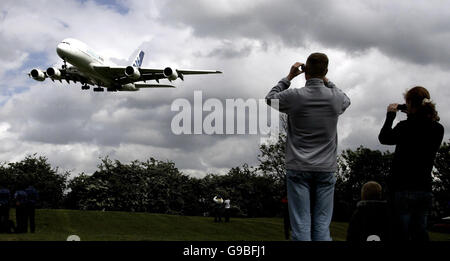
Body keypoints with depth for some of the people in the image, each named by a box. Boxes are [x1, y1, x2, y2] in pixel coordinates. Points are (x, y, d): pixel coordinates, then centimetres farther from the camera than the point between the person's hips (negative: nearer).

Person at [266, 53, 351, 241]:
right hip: (326, 169, 2)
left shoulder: (295, 97, -8)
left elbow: (271, 98, 14)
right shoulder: (336, 98, -2)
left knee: (301, 225, -1)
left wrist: (289, 77, 18)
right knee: (322, 225, 4)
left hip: (299, 169, -2)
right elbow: (346, 100, 25)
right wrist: (326, 81, 22)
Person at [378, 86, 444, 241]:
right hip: (425, 189, 6)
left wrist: (390, 116, 8)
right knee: (420, 234, 12)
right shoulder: (438, 129, 3)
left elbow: (384, 138, -3)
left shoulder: (405, 127, -15)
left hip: (403, 189, -6)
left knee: (401, 234, -2)